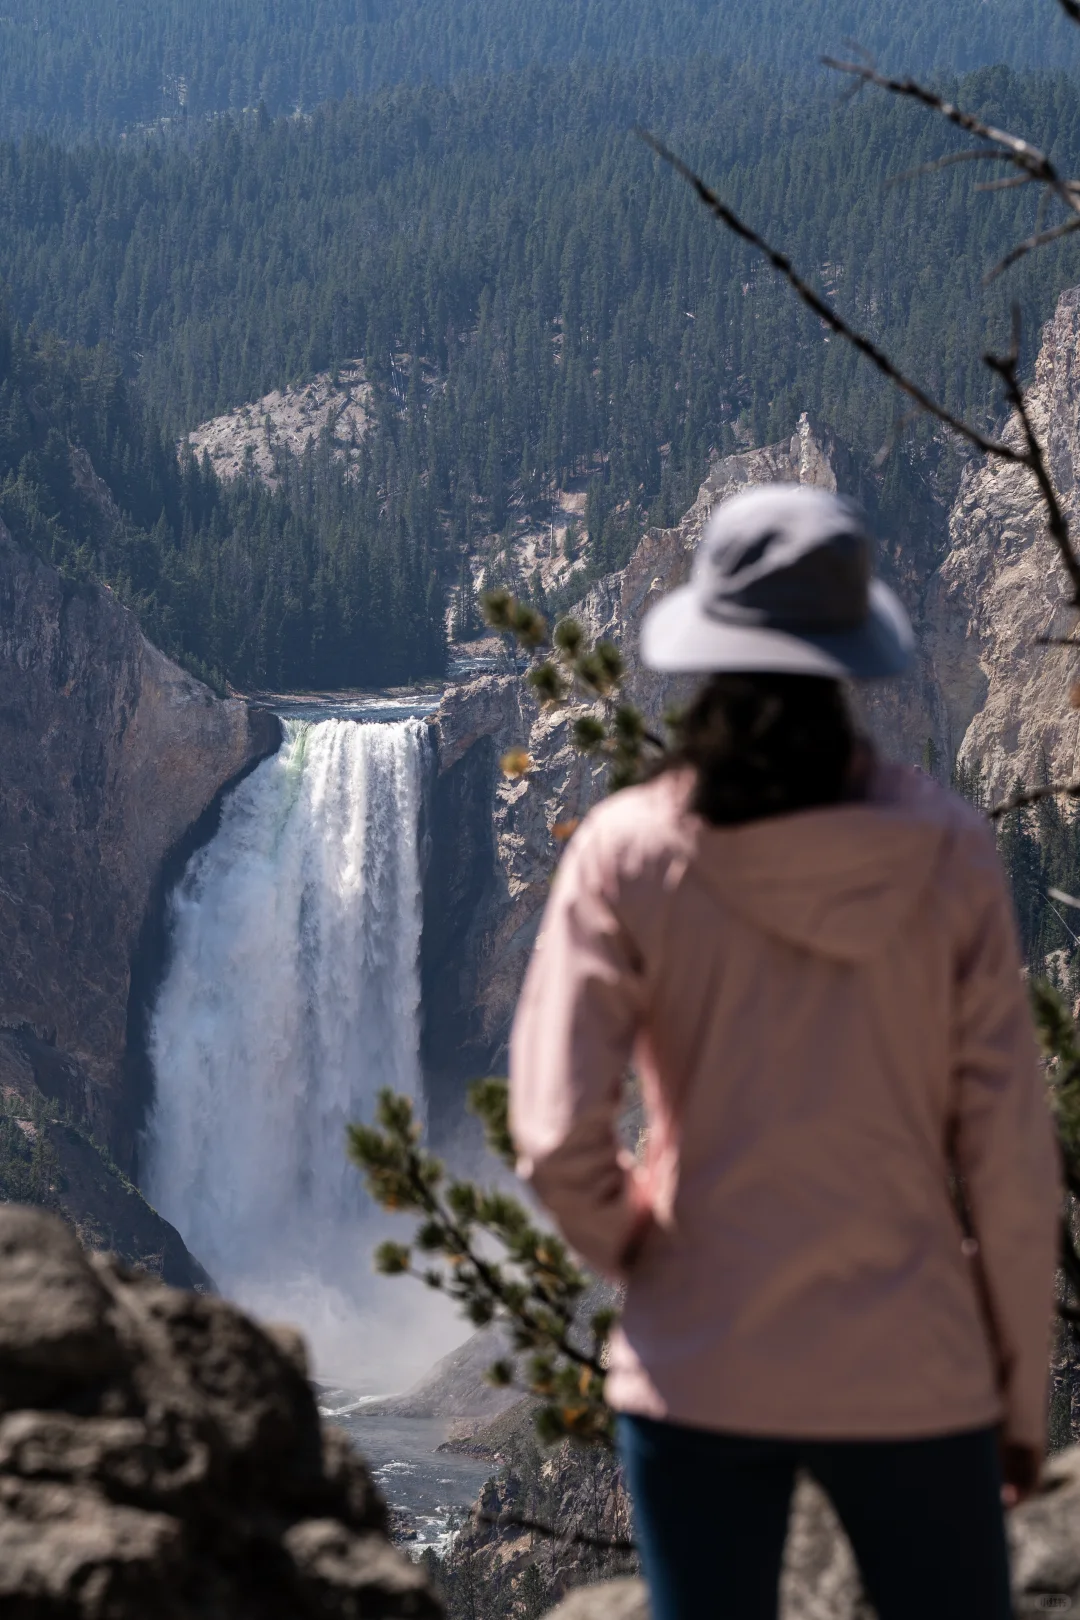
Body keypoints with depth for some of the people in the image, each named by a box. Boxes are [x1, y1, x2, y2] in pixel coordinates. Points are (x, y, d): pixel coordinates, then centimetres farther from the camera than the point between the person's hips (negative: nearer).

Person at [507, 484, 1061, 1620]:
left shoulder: (628, 852, -7)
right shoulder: (947, 855, -6)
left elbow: (557, 1141, -11)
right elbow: (1007, 1152, -4)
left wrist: (631, 1248, 10)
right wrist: (1022, 1385, 7)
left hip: (698, 1365, 0)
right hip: (911, 1371, 0)